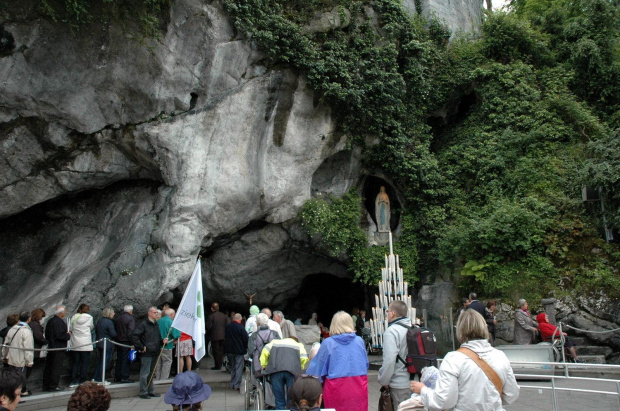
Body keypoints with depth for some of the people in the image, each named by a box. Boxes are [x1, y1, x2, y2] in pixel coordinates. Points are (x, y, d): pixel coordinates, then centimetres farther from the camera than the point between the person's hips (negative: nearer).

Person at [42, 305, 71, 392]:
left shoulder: (50, 321, 11)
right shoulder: (59, 322, -20)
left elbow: (46, 334, 16)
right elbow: (60, 335, -26)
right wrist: (68, 336, -8)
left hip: (50, 347, 10)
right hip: (58, 349, -10)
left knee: (48, 367, 15)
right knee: (56, 367, -1)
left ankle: (46, 385, 23)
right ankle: (53, 386, 3)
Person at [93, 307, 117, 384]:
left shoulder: (99, 321, 7)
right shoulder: (109, 322, -18)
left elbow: (96, 330, 15)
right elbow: (113, 334, -19)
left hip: (99, 344, 8)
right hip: (108, 345, -8)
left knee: (101, 361, 19)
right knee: (105, 362, 1)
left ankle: (95, 378, 22)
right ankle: (100, 380, 6)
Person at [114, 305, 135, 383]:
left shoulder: (118, 318, 10)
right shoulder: (131, 318, -13)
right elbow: (131, 331, -21)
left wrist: (117, 337, 15)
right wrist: (132, 342, -16)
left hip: (118, 341, 7)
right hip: (126, 342, -7)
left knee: (118, 359, 15)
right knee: (126, 360, -1)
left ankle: (117, 377, 22)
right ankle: (124, 377, 0)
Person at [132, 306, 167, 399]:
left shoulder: (156, 325, 15)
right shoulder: (143, 324, -10)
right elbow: (134, 336, -17)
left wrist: (163, 341, 3)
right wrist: (141, 347, -16)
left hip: (154, 353, 8)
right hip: (146, 353, -8)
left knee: (151, 372, 15)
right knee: (145, 373, -3)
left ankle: (151, 391, 23)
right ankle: (143, 392, 6)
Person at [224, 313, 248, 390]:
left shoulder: (227, 327, 3)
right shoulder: (241, 327, -17)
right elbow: (246, 339, -15)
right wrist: (247, 348, 2)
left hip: (229, 350, 6)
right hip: (239, 351, -6)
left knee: (232, 367, 18)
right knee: (239, 368, 1)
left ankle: (232, 384, 21)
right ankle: (237, 385, 0)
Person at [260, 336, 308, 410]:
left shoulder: (275, 342, 32)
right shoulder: (299, 345, 30)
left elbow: (265, 352, 14)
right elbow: (304, 358, 12)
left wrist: (263, 366, 22)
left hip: (275, 370, 1)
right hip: (292, 371, -1)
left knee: (279, 399, 7)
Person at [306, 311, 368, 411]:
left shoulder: (328, 343, -7)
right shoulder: (359, 341, -1)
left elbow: (317, 367, 1)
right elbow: (366, 364, 12)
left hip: (337, 390, -2)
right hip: (358, 389, 2)